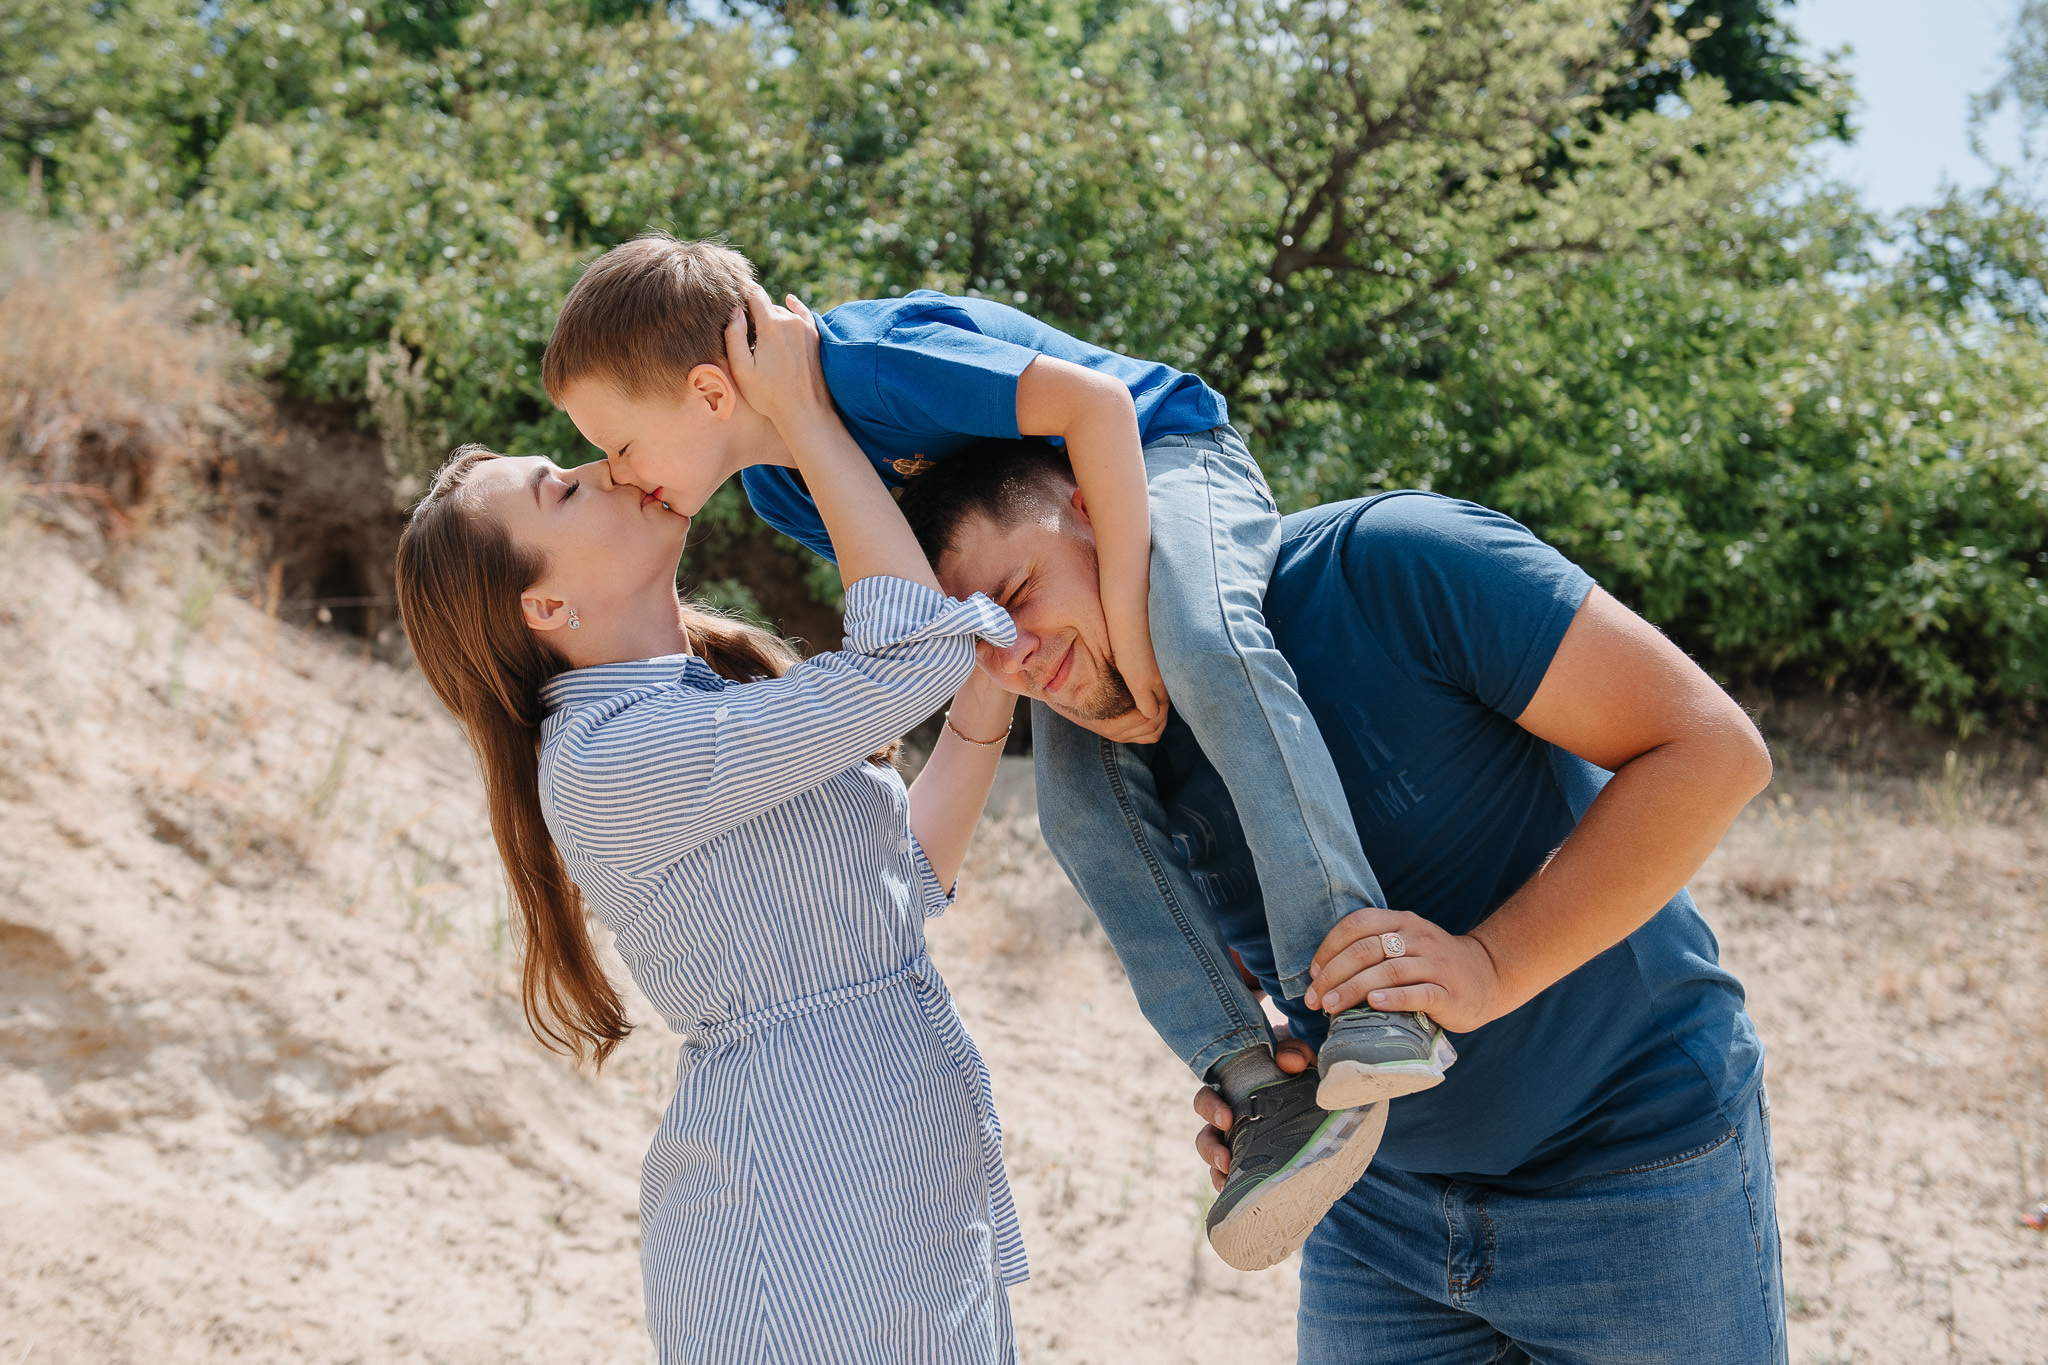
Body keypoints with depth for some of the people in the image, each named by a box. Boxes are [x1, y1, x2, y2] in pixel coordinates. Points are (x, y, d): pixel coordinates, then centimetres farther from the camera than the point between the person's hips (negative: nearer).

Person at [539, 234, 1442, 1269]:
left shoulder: (864, 360, -32)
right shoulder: (779, 487, -5)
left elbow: (1097, 401, -32)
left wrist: (1127, 621, -30)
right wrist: (1058, 682, -14)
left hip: (1160, 457, -8)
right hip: (1029, 546, 8)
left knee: (1202, 645, -38)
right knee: (1075, 793, -14)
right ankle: (1251, 1074, -15)